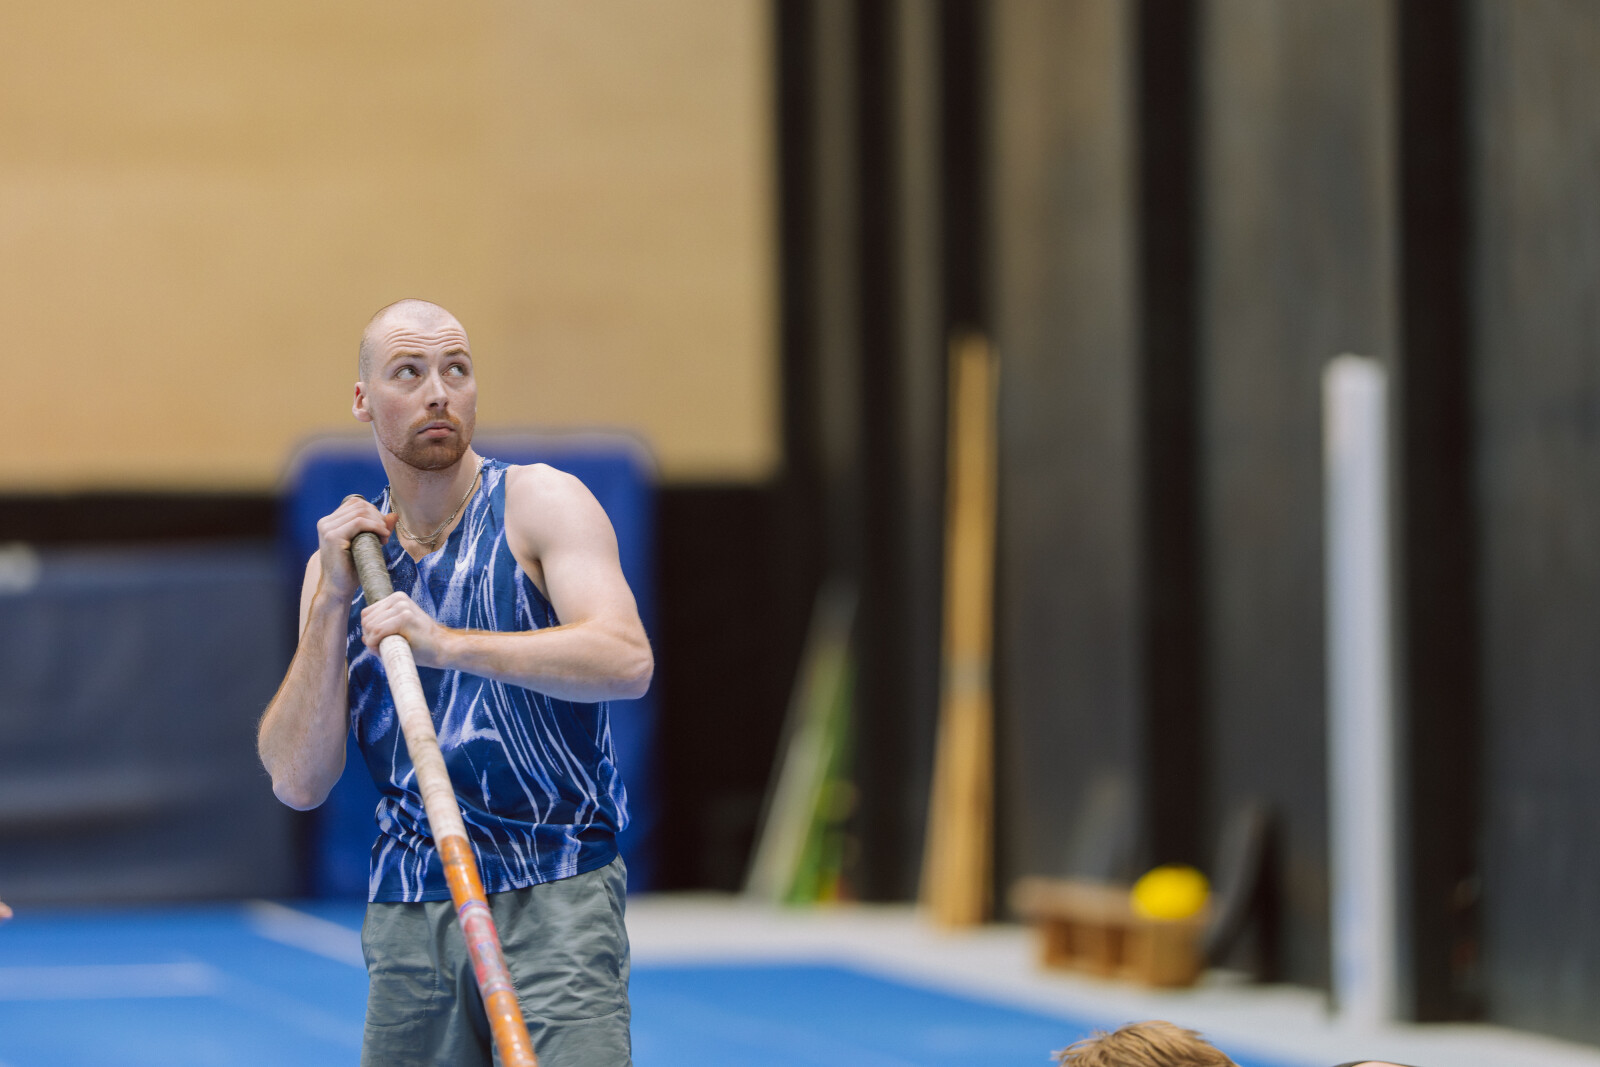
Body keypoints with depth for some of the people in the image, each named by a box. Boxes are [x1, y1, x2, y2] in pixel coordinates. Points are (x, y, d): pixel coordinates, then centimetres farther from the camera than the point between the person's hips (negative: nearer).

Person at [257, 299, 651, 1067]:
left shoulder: (538, 503, 0)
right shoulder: (341, 559, 11)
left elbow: (627, 661, -18)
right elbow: (298, 782, 2)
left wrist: (448, 644, -25)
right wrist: (331, 604, -6)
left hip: (554, 897, -4)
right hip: (406, 914, 4)